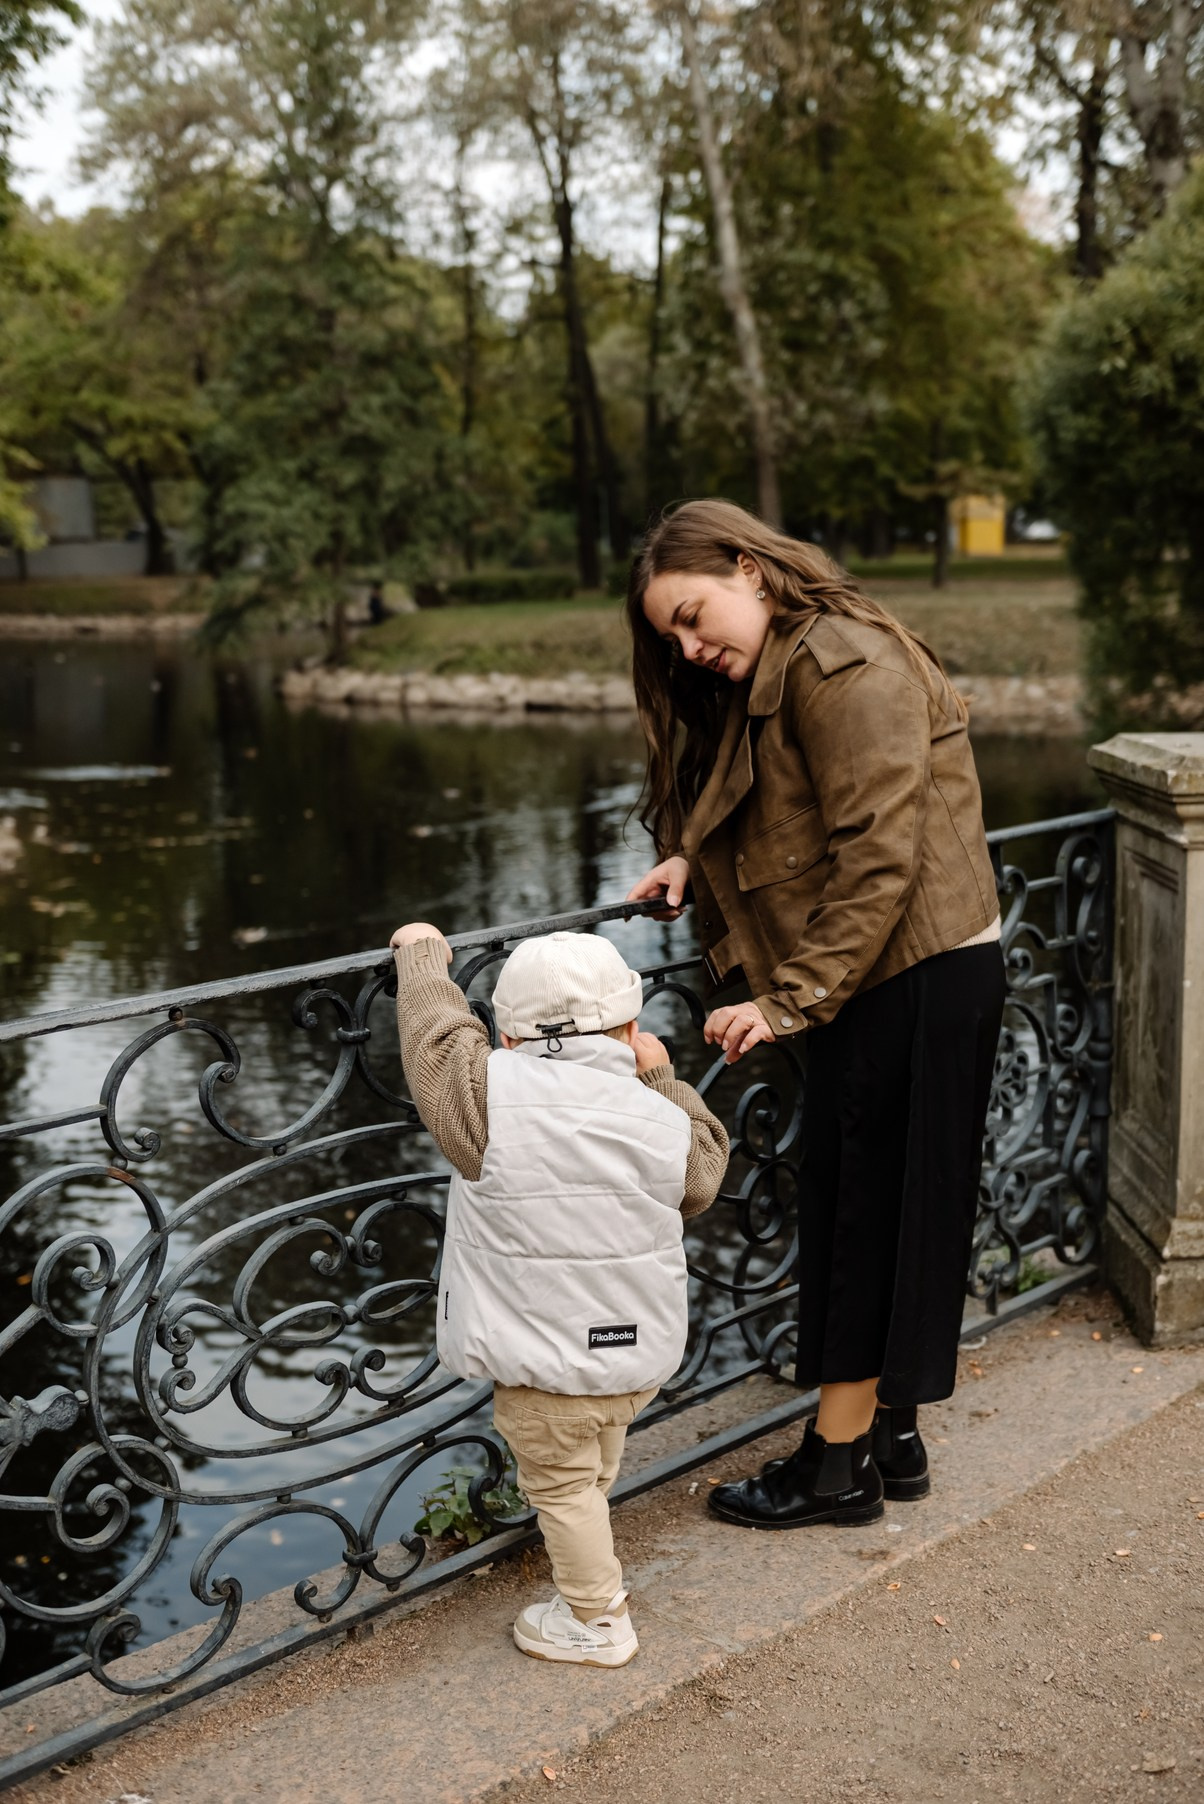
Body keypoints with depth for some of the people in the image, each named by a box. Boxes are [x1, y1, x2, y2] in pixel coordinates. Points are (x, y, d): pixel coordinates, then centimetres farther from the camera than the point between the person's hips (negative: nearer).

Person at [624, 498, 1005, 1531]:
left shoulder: (843, 664, -16)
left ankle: (838, 1463, 12)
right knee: (866, 1214, 16)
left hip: (916, 981, -10)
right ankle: (889, 1434, 28)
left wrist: (790, 1000, -22)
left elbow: (877, 859, -23)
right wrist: (692, 863, 2)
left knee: (861, 1216, -1)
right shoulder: (768, 680, 17)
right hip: (875, 981, 10)